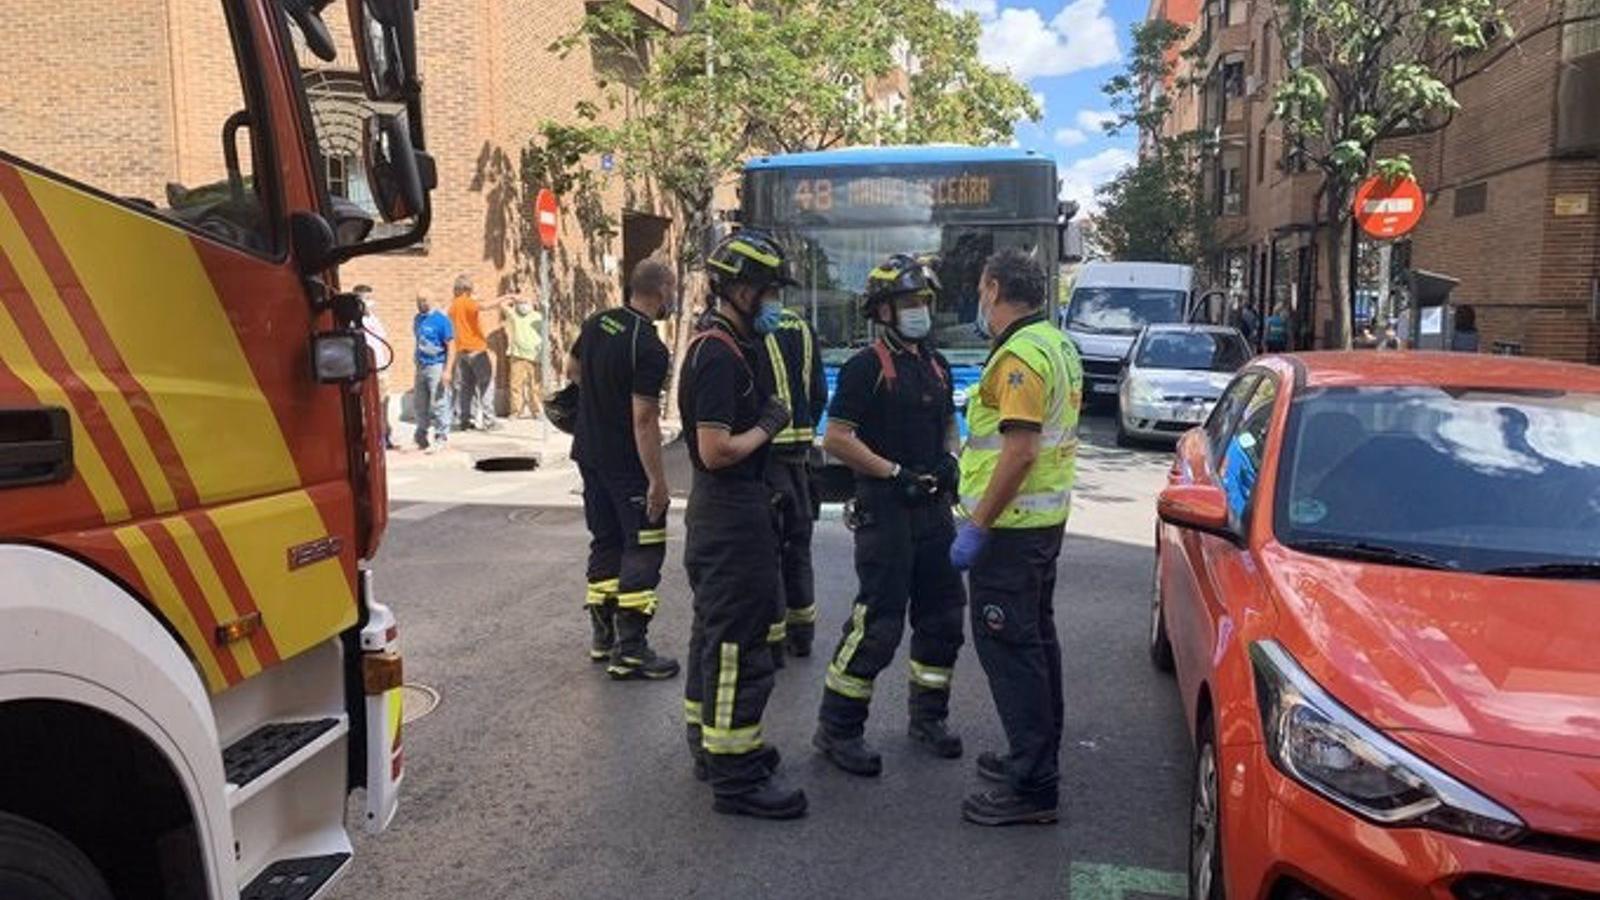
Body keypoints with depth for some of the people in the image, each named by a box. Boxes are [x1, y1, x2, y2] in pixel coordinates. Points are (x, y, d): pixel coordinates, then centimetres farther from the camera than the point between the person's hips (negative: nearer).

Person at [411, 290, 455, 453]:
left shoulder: (441, 319, -10)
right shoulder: (418, 319, 12)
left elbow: (451, 346, -12)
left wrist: (448, 370, -19)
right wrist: (416, 366, 19)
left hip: (437, 367, -8)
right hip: (421, 366, 8)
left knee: (438, 404, -5)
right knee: (418, 405, 14)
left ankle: (441, 438, 4)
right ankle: (422, 436, 31)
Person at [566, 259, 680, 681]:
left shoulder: (596, 323, 4)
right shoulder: (649, 348, -21)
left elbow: (572, 369, 20)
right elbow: (644, 419, -24)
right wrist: (657, 480, -21)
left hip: (589, 452, 9)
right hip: (628, 462, -8)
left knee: (605, 542, 17)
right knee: (644, 549, -2)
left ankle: (603, 637, 24)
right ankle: (630, 651, -3)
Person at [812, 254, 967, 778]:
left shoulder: (936, 365, 14)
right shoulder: (867, 367, -10)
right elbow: (836, 440, -15)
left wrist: (949, 460, 6)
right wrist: (896, 473, -18)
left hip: (933, 507, 8)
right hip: (884, 510, -8)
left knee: (944, 614, 14)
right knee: (878, 622, -7)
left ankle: (928, 716, 31)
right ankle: (836, 729, 5)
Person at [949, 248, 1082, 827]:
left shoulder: (1019, 355, -18)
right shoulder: (1057, 344, 14)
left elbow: (1019, 452, -26)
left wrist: (977, 526, -22)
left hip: (1012, 524, -11)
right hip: (1047, 515, 11)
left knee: (1008, 645, -5)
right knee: (1035, 638, 18)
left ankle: (1032, 788, 0)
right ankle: (1037, 757, 32)